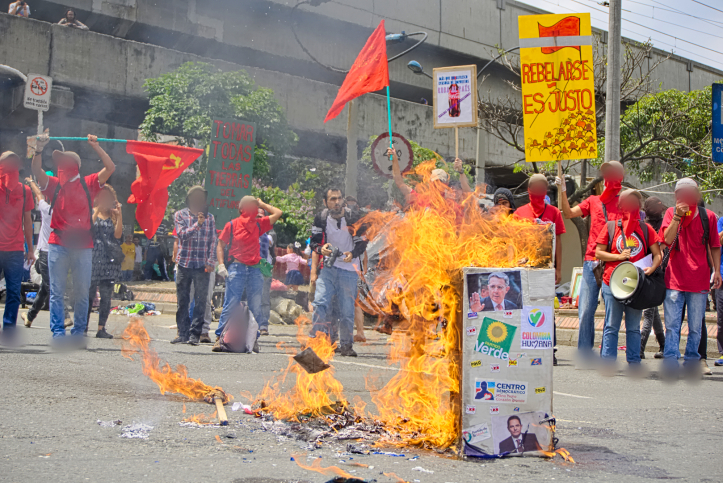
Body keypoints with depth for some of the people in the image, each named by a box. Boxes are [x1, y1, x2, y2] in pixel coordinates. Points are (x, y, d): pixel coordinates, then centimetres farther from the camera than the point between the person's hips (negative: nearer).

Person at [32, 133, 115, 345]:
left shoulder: (88, 184, 7)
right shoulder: (54, 184, 8)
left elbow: (110, 168, -1)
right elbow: (37, 171, -6)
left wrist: (95, 146, -9)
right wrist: (39, 149, -19)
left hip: (83, 246, 0)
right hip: (58, 244, 0)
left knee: (82, 292, 3)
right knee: (57, 292, -1)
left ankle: (78, 333, 9)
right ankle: (58, 333, 1)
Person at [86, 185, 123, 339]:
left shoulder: (114, 215, 12)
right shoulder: (91, 212, 10)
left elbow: (118, 234, -1)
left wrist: (119, 215, -8)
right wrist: (97, 211, -10)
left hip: (109, 259, 2)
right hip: (93, 258, -2)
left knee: (106, 295, -1)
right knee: (89, 294, -5)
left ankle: (101, 328, 2)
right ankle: (83, 326, 1)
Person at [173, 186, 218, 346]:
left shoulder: (209, 218, 9)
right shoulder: (180, 215, 7)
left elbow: (213, 241, 6)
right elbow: (182, 234, -6)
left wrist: (211, 262, -3)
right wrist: (197, 224, -19)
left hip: (202, 266, 0)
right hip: (184, 264, 0)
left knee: (200, 301, -4)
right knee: (182, 301, 4)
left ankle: (195, 334, -1)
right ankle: (183, 333, 11)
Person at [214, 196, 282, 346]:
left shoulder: (258, 224, 12)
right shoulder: (232, 225, 3)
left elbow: (278, 213, 15)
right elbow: (220, 245, 5)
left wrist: (262, 204, 17)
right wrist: (221, 264, -6)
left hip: (255, 270, 4)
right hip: (236, 268, -4)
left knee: (256, 308, 2)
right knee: (231, 305, -8)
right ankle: (220, 338, -2)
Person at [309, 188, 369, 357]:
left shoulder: (353, 219, -4)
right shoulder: (320, 219, 2)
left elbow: (362, 243, 0)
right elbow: (314, 241, 7)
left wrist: (353, 254, -19)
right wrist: (320, 249, -15)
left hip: (349, 269, -1)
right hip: (328, 268, 1)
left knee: (347, 309, 1)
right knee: (320, 303, -14)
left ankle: (346, 344, 15)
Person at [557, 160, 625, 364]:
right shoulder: (593, 201, 15)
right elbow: (569, 213, 8)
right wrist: (563, 191, -1)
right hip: (592, 261, 2)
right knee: (586, 309, -2)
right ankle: (584, 355, 5)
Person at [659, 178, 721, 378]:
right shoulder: (671, 213, 4)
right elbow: (667, 239, -10)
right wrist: (677, 216, -18)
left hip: (699, 280, 1)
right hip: (674, 279, -1)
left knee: (695, 327, 5)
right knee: (672, 325, -3)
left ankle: (691, 362, 15)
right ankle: (670, 362, 0)